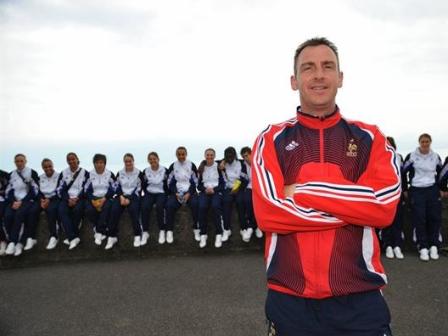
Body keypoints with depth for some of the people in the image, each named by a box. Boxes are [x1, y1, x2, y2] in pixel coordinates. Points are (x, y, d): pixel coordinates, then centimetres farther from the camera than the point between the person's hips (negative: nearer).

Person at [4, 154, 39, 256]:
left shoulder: (32, 173, 5)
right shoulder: (11, 174, 18)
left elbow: (34, 190, -2)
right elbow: (9, 191, 12)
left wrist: (22, 201, -11)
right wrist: (13, 201, -8)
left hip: (28, 200, -3)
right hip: (14, 201, 3)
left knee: (19, 214, -33)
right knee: (7, 216, -27)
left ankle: (12, 242, -31)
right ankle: (18, 243, -26)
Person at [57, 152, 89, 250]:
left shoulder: (84, 172, 8)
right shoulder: (63, 173, 16)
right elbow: (60, 189, 8)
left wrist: (76, 199, -13)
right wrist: (68, 199, -9)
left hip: (80, 198, -2)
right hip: (67, 198, 2)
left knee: (77, 209, -35)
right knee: (61, 210, -30)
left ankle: (70, 237, -24)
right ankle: (74, 238, -37)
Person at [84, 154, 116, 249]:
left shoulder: (110, 174, 5)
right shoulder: (89, 174, 10)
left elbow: (113, 190, -1)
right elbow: (87, 190, 4)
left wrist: (104, 199, -16)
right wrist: (93, 200, -14)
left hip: (106, 198, -2)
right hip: (93, 198, 2)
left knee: (106, 208, -35)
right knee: (89, 210, -30)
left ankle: (99, 232, -25)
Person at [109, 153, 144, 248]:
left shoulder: (139, 173, 5)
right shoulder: (119, 173, 16)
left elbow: (138, 188, -2)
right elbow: (117, 187, 9)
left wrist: (129, 199, -15)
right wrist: (121, 197, -11)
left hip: (133, 196, -3)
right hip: (121, 195, 3)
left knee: (133, 209, -34)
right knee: (114, 210, -27)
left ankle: (137, 235, -26)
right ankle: (112, 235, -21)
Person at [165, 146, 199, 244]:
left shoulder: (191, 165, 5)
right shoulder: (173, 166, 9)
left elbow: (195, 181, 2)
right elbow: (170, 182, 6)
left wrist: (189, 193, -12)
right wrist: (175, 193, -10)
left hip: (190, 191, -1)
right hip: (176, 192, 1)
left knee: (195, 204, -31)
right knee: (170, 205, -27)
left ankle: (196, 229, -20)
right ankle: (169, 231, -20)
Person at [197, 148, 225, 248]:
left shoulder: (218, 167, 9)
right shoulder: (201, 168, 16)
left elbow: (222, 183, 4)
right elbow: (199, 184, 13)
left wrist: (214, 189, -12)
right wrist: (205, 189, -8)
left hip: (216, 191, -2)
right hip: (204, 191, 2)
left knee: (216, 206, -33)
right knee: (202, 207, -30)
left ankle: (219, 235, -28)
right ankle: (203, 235, -23)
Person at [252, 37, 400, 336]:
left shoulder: (369, 138, 3)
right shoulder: (272, 140, 0)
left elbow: (384, 204, -12)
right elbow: (268, 212, -13)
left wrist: (302, 192, -14)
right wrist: (357, 208, -11)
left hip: (359, 298, 0)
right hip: (289, 298, 0)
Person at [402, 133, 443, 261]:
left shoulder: (435, 157, 6)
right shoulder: (411, 156, -3)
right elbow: (403, 172, 2)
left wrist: (441, 188, 11)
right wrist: (405, 189, 1)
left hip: (432, 190, 3)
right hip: (416, 191, -3)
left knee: (435, 218, 2)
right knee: (419, 219, -4)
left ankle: (434, 246, 13)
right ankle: (423, 248, 2)